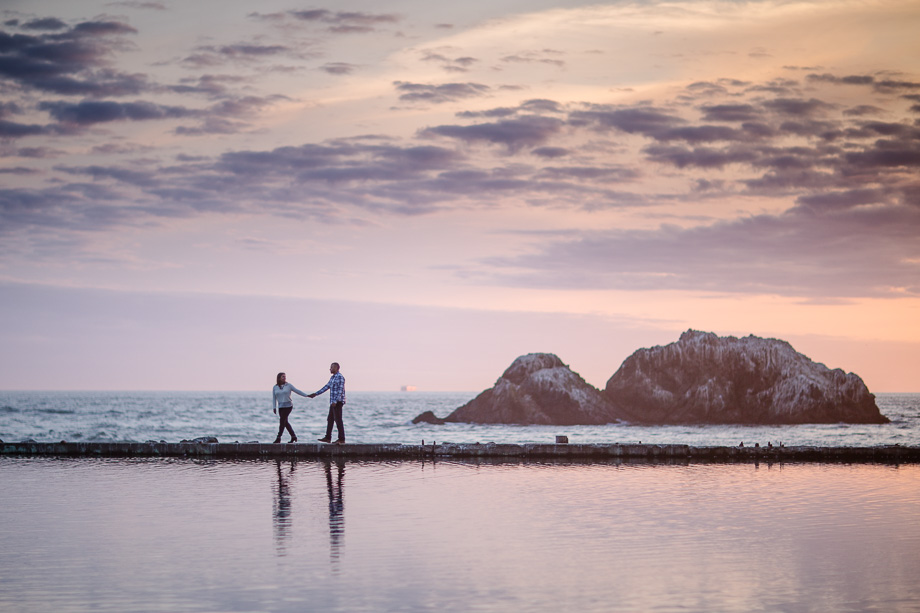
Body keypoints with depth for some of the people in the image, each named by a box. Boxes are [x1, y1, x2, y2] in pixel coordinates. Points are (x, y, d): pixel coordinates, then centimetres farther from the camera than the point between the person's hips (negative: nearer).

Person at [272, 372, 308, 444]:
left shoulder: (288, 385, -1)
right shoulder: (275, 387, 6)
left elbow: (297, 391, 2)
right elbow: (274, 398, 8)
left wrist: (307, 396, 0)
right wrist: (274, 408, 1)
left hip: (288, 406, -4)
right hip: (280, 407, 4)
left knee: (282, 421, -12)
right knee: (285, 422, 5)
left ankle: (278, 438, -11)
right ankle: (293, 436, 16)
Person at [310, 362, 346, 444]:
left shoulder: (340, 377, -13)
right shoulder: (332, 377, 16)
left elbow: (340, 390, -20)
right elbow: (326, 387, 23)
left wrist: (335, 401, -27)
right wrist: (316, 394, 23)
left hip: (337, 402, -10)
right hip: (333, 402, 10)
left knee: (338, 420, -10)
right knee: (330, 420, 13)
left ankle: (341, 439, -9)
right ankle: (328, 438, 20)